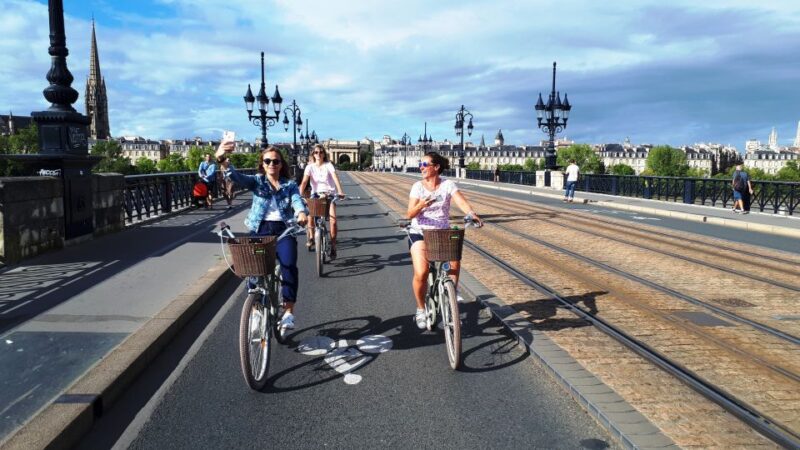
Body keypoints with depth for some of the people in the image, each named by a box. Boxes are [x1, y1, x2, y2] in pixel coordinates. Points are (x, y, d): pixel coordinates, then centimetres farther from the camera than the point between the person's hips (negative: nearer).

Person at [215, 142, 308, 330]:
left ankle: (289, 311, -12)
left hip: (283, 230, 0)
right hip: (259, 230, 1)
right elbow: (237, 177, -10)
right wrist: (222, 159, -31)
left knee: (289, 265, -22)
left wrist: (302, 213, -33)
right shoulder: (256, 181, 8)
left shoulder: (290, 185, 11)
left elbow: (297, 201, -7)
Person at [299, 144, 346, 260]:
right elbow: (304, 182, -13)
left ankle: (333, 247, -4)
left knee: (333, 220, -17)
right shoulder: (310, 166, -3)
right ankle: (311, 238, 10)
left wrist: (340, 192, -35)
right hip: (316, 194, 2)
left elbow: (335, 178, -19)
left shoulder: (328, 165, -6)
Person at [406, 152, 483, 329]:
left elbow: (461, 201, -20)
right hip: (420, 233, 0)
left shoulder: (447, 185, -4)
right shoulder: (418, 186, -3)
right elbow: (410, 214, -11)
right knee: (421, 273, -18)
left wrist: (472, 213, -41)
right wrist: (420, 205, -32)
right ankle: (421, 309, 7)